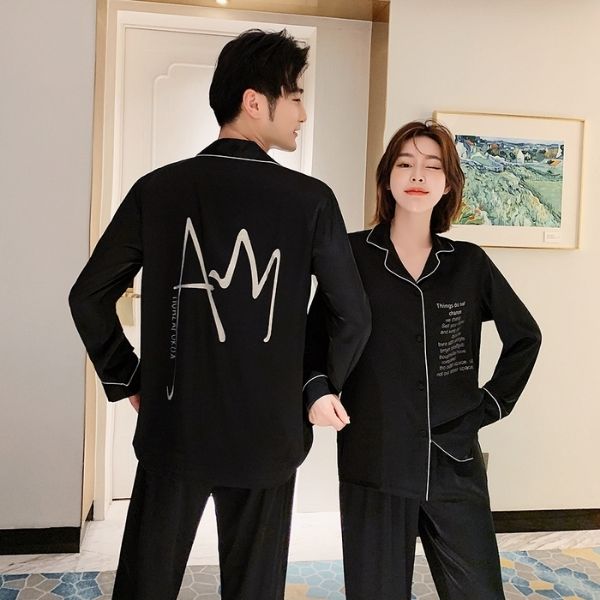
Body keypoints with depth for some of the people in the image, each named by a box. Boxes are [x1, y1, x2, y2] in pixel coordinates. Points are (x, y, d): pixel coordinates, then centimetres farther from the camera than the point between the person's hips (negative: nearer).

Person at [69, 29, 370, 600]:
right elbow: (354, 316, -6)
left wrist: (128, 381, 9)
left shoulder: (157, 188, -4)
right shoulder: (310, 199, -9)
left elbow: (88, 296, -1)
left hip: (172, 430, 2)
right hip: (266, 437, -1)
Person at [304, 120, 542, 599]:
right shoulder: (352, 255, -2)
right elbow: (316, 336, 4)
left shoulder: (470, 263, 3)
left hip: (456, 464, 2)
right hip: (374, 461, -2)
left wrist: (492, 404, 7)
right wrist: (317, 389, -14)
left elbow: (525, 336, 15)